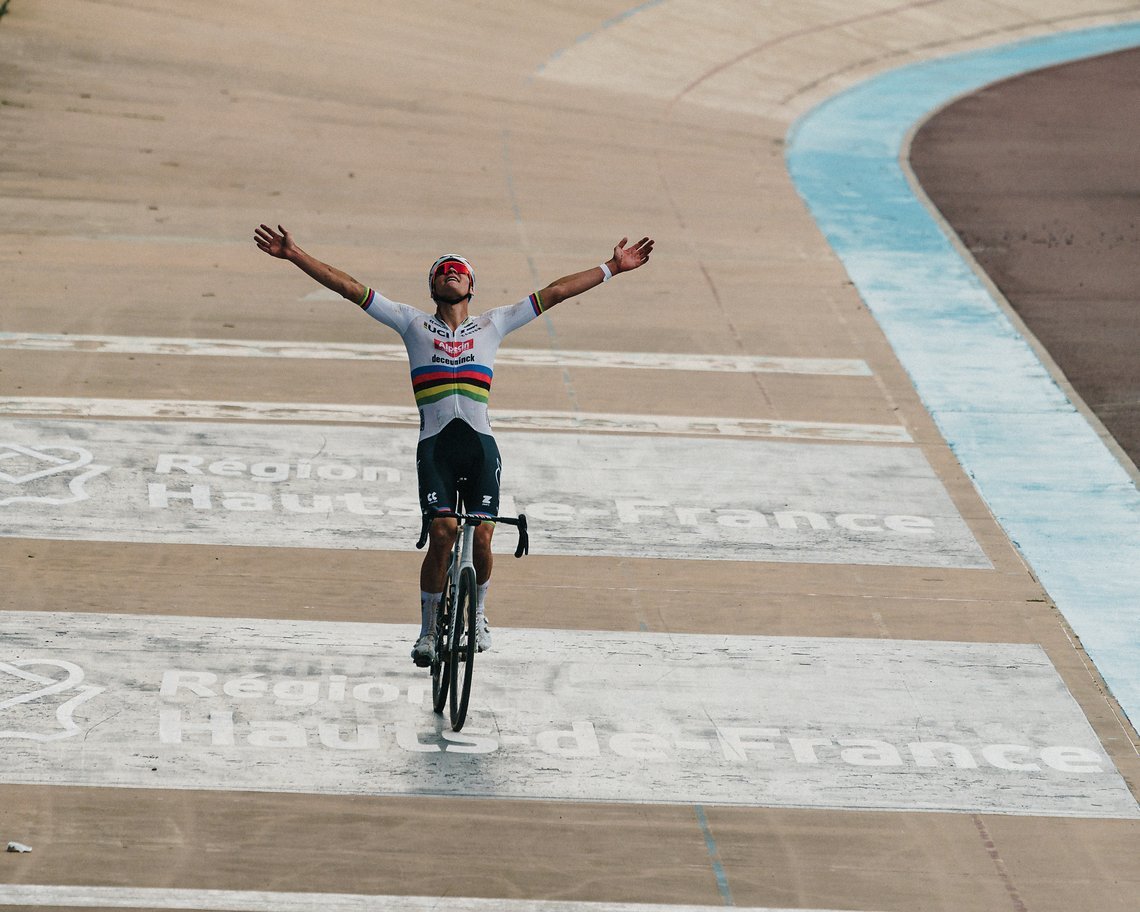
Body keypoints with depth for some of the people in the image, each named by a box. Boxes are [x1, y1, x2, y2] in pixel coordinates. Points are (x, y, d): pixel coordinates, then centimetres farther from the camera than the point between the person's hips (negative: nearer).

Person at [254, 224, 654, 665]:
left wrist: (612, 267, 18)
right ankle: (428, 630, -1)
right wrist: (295, 256, 7)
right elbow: (349, 287, 12)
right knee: (443, 534, -16)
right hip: (435, 444, -1)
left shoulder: (491, 325, 18)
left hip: (481, 445, 1)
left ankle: (477, 612, 21)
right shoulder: (414, 324, 15)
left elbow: (554, 292, 18)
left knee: (481, 537, -7)